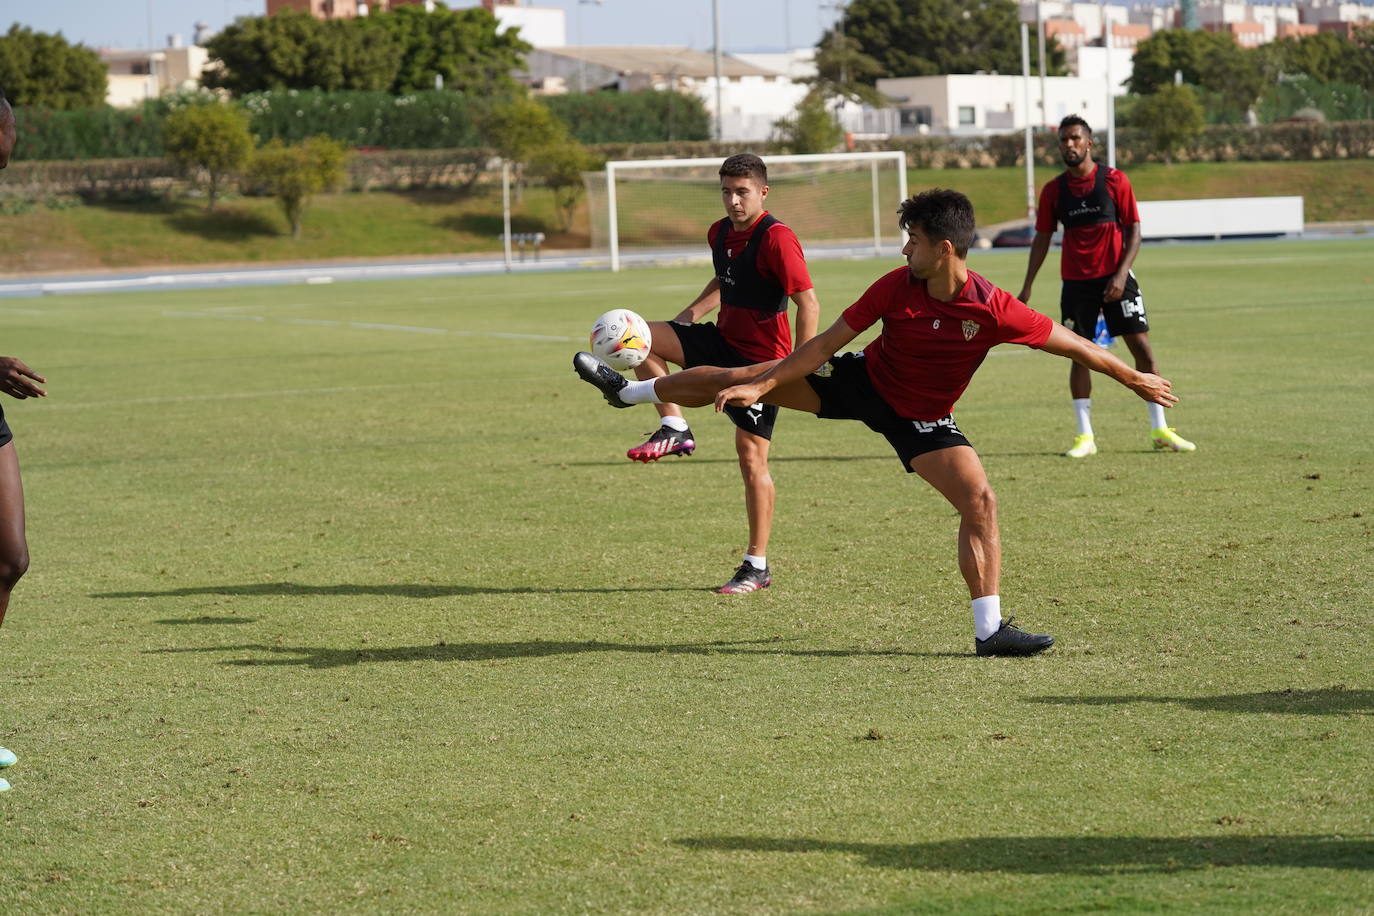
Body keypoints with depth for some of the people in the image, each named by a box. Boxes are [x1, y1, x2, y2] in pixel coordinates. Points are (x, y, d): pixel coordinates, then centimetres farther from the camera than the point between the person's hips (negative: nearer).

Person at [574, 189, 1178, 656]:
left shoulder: (993, 311, -28)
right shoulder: (897, 288, -21)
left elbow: (1067, 343, -18)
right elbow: (829, 340, -13)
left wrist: (1134, 379, -13)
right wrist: (760, 385, -15)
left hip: (922, 419, -2)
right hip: (865, 381, 2)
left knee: (980, 501, -20)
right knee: (742, 380, 1)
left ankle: (989, 630, -13)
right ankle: (628, 390, 23)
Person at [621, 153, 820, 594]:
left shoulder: (776, 239, -19)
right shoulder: (720, 233, 6)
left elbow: (808, 302, -21)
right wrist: (691, 313, 10)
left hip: (761, 359, -8)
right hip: (723, 343, 8)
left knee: (752, 457, -7)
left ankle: (757, 566, 0)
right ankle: (674, 429, -2)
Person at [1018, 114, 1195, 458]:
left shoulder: (1114, 181, -2)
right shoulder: (1053, 191, 4)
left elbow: (1134, 230, -2)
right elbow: (1042, 238, 10)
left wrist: (1121, 274, -14)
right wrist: (1027, 287, 5)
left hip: (1115, 278, -1)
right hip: (1076, 283, 1)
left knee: (1142, 348, -4)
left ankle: (1160, 430, 5)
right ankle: (1085, 436, 5)